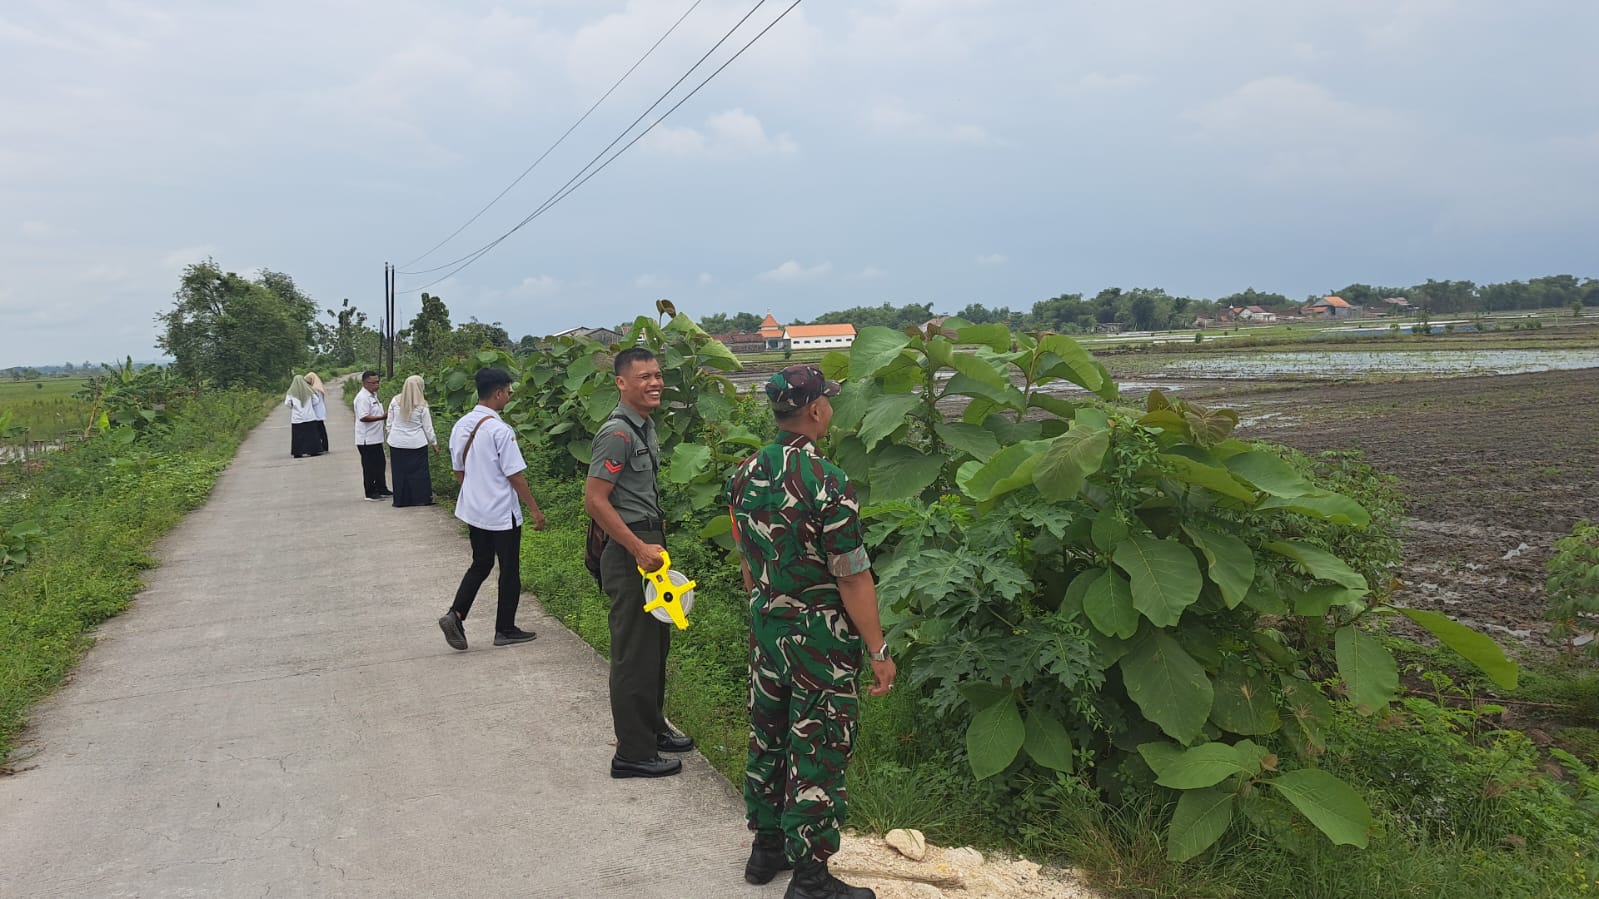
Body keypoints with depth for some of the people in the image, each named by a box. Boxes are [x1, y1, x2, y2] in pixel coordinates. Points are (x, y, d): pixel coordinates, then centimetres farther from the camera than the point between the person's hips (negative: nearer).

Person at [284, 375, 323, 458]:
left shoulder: (291, 392, -2)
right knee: (311, 434, 4)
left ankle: (297, 453, 3)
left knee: (297, 435, 5)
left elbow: (287, 403, -4)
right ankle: (313, 451, 2)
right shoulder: (308, 390, 0)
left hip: (297, 418, 0)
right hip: (309, 417, 0)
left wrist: (292, 406, 16)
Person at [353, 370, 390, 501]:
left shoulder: (373, 395, 14)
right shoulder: (362, 398, -18)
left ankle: (381, 489, 28)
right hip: (367, 440, -10)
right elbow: (363, 417, -27)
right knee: (369, 466, -1)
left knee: (379, 464, 17)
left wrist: (385, 415, 12)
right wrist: (382, 417, -27)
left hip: (376, 438, 10)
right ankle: (370, 493, 7)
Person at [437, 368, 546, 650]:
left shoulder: (460, 426, 3)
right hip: (502, 514, -7)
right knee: (509, 571, 7)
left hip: (472, 510, 7)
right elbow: (515, 476, -18)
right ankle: (505, 630, 16)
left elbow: (458, 471, 12)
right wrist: (535, 510, -9)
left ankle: (455, 615, 2)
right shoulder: (500, 430, -20)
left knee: (480, 564, 18)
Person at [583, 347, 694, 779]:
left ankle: (653, 727, 35)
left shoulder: (645, 427, 12)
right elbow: (594, 500, -22)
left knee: (657, 642, 20)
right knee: (634, 653, -3)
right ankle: (632, 753, 6)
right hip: (628, 550, -10)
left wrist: (656, 540, 18)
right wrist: (640, 548, -23)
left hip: (647, 543, 10)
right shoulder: (618, 434, -18)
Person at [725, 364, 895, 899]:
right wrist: (878, 650, -12)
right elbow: (852, 578, -20)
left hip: (765, 628, 7)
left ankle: (766, 848, 34)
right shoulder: (827, 484, -23)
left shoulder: (745, 474, 0)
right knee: (817, 754, 4)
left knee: (767, 736, 19)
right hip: (820, 637, -7)